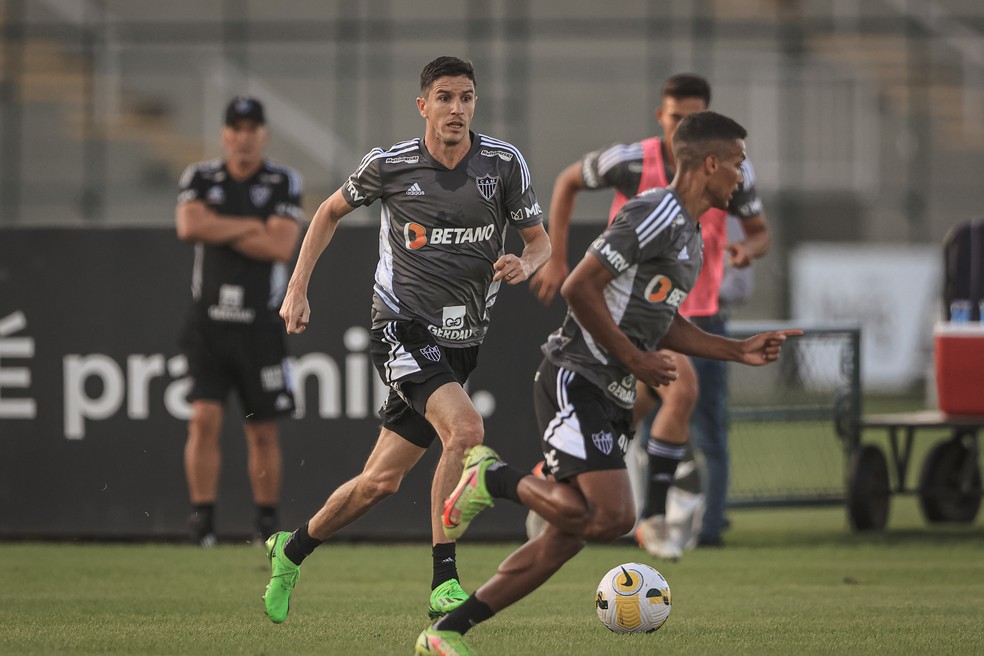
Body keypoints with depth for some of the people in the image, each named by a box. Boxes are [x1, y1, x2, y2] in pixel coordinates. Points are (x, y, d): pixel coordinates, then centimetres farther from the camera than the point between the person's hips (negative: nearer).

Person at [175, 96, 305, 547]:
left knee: (264, 432, 5)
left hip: (259, 327, 0)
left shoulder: (284, 183, 3)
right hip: (208, 322, 0)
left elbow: (281, 247, -11)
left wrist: (219, 229, -8)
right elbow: (189, 225, -12)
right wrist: (251, 226, -8)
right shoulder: (200, 178, 7)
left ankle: (267, 523, 15)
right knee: (204, 420, -11)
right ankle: (202, 520, -9)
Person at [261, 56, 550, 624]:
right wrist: (297, 290, 8)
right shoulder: (389, 165, -5)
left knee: (380, 481, 8)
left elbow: (541, 241, 7)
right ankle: (444, 581, -23)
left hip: (461, 342, 4)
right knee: (466, 429, -28)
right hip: (403, 329, -4)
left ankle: (293, 550, 33)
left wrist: (524, 264, -17)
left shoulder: (504, 163, -2)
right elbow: (331, 212, 13)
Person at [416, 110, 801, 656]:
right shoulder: (657, 213, -14)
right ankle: (493, 478, -2)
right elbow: (579, 288, -19)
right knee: (612, 517, -22)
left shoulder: (689, 232, 17)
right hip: (576, 380, -10)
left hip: (610, 395, 10)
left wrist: (740, 351, 18)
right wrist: (634, 359, -14)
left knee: (566, 536, 6)